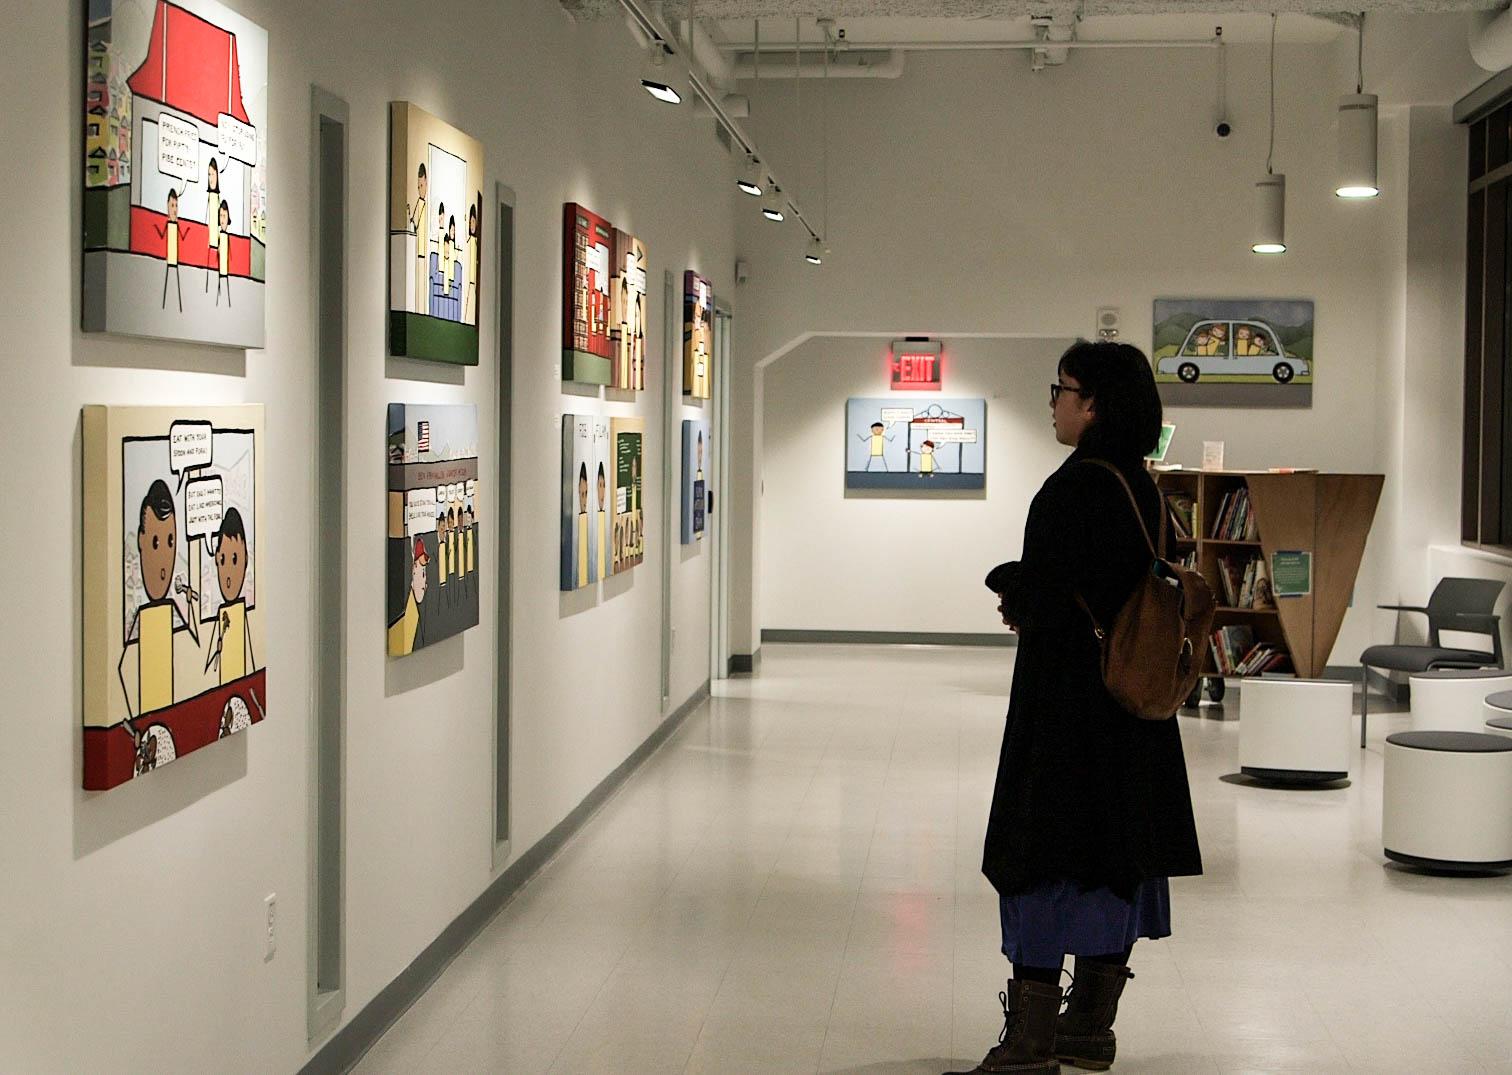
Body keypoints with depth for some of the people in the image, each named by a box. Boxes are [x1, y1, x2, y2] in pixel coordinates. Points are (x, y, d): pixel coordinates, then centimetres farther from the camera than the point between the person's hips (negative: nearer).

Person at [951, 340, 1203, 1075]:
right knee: (1116, 850, 13)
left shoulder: (1075, 488, -19)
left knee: (1043, 853, -2)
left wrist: (1007, 587, 1)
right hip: (1133, 701, 9)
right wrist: (1029, 599, 10)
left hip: (1066, 699, -9)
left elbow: (1043, 593, -21)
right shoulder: (1141, 486, 8)